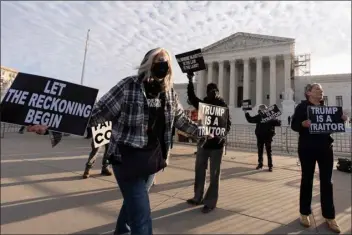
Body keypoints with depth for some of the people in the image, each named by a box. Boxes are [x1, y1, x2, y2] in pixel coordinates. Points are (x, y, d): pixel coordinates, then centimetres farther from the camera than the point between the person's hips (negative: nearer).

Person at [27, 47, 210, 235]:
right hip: (128, 158, -6)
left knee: (134, 200, 26)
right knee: (141, 215, -4)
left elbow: (181, 119, 16)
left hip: (154, 158, 6)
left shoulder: (169, 93, 2)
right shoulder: (128, 86, -14)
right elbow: (97, 113, -15)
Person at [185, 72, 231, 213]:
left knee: (214, 174, 3)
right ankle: (198, 197, 27)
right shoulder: (203, 104, 6)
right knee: (199, 171, 12)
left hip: (217, 143, -4)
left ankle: (210, 202, 13)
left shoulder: (223, 106, -1)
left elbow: (228, 123, -5)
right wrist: (190, 81, -11)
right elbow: (191, 97, -3)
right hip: (203, 141, 4)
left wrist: (223, 134, -24)